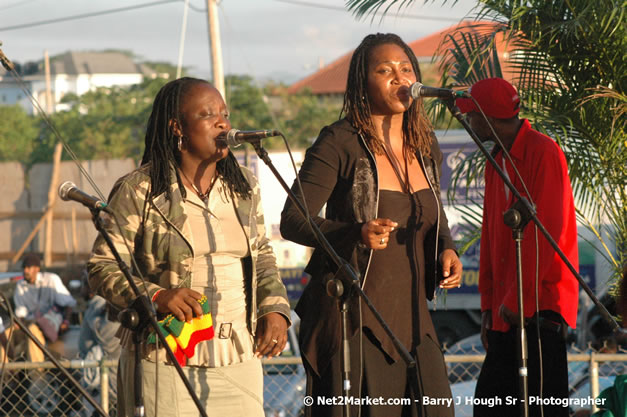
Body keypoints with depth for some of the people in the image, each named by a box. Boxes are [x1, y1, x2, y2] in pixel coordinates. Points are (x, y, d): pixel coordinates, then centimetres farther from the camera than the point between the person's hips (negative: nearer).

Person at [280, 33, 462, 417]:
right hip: (351, 314, -6)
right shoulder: (339, 143, -9)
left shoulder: (426, 147, 10)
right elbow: (292, 222, -13)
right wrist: (357, 234, -28)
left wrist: (446, 248, 3)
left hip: (410, 313, 6)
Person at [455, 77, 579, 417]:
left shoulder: (543, 153, -11)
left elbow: (546, 231, -16)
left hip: (540, 309, -9)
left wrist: (517, 299, -16)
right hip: (506, 312, 9)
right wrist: (489, 304, 13)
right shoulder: (496, 160, 17)